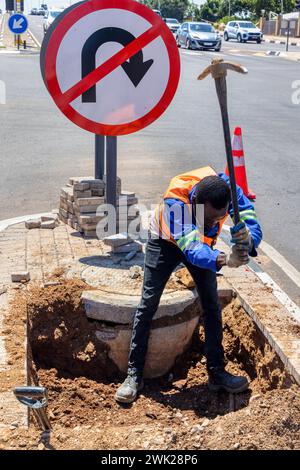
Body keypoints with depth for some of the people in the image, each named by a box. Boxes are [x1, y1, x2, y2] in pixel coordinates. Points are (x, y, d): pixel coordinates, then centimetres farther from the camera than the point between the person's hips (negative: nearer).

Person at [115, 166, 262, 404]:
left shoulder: (229, 190, -34)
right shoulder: (174, 200, -43)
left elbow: (253, 225, -35)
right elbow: (191, 248, -51)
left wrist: (247, 239, -59)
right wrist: (224, 260, -69)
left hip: (201, 243, 4)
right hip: (166, 241, -3)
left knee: (212, 305, 1)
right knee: (148, 304, -7)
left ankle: (217, 372, 14)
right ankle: (134, 374, 3)